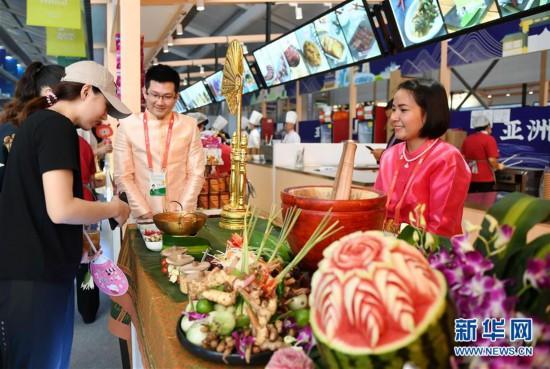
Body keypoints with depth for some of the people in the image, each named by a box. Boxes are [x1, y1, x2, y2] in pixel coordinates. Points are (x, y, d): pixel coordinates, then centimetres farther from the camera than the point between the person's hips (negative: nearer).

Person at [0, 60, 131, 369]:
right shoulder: (57, 127, -15)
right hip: (35, 274, -9)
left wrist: (79, 240, 20)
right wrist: (114, 209, -9)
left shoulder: (39, 122, 15)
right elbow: (60, 209, -25)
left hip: (28, 267, 9)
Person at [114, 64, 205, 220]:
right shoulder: (127, 126, -2)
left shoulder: (189, 125, 0)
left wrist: (182, 212, -7)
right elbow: (123, 176, -1)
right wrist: (144, 213, -7)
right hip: (143, 219, 0)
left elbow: (196, 174, 1)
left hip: (180, 217, 1)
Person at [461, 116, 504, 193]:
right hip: (485, 179, -5)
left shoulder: (467, 139, 7)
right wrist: (498, 166, 4)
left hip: (470, 179, 5)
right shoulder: (489, 139, -9)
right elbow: (492, 160, -15)